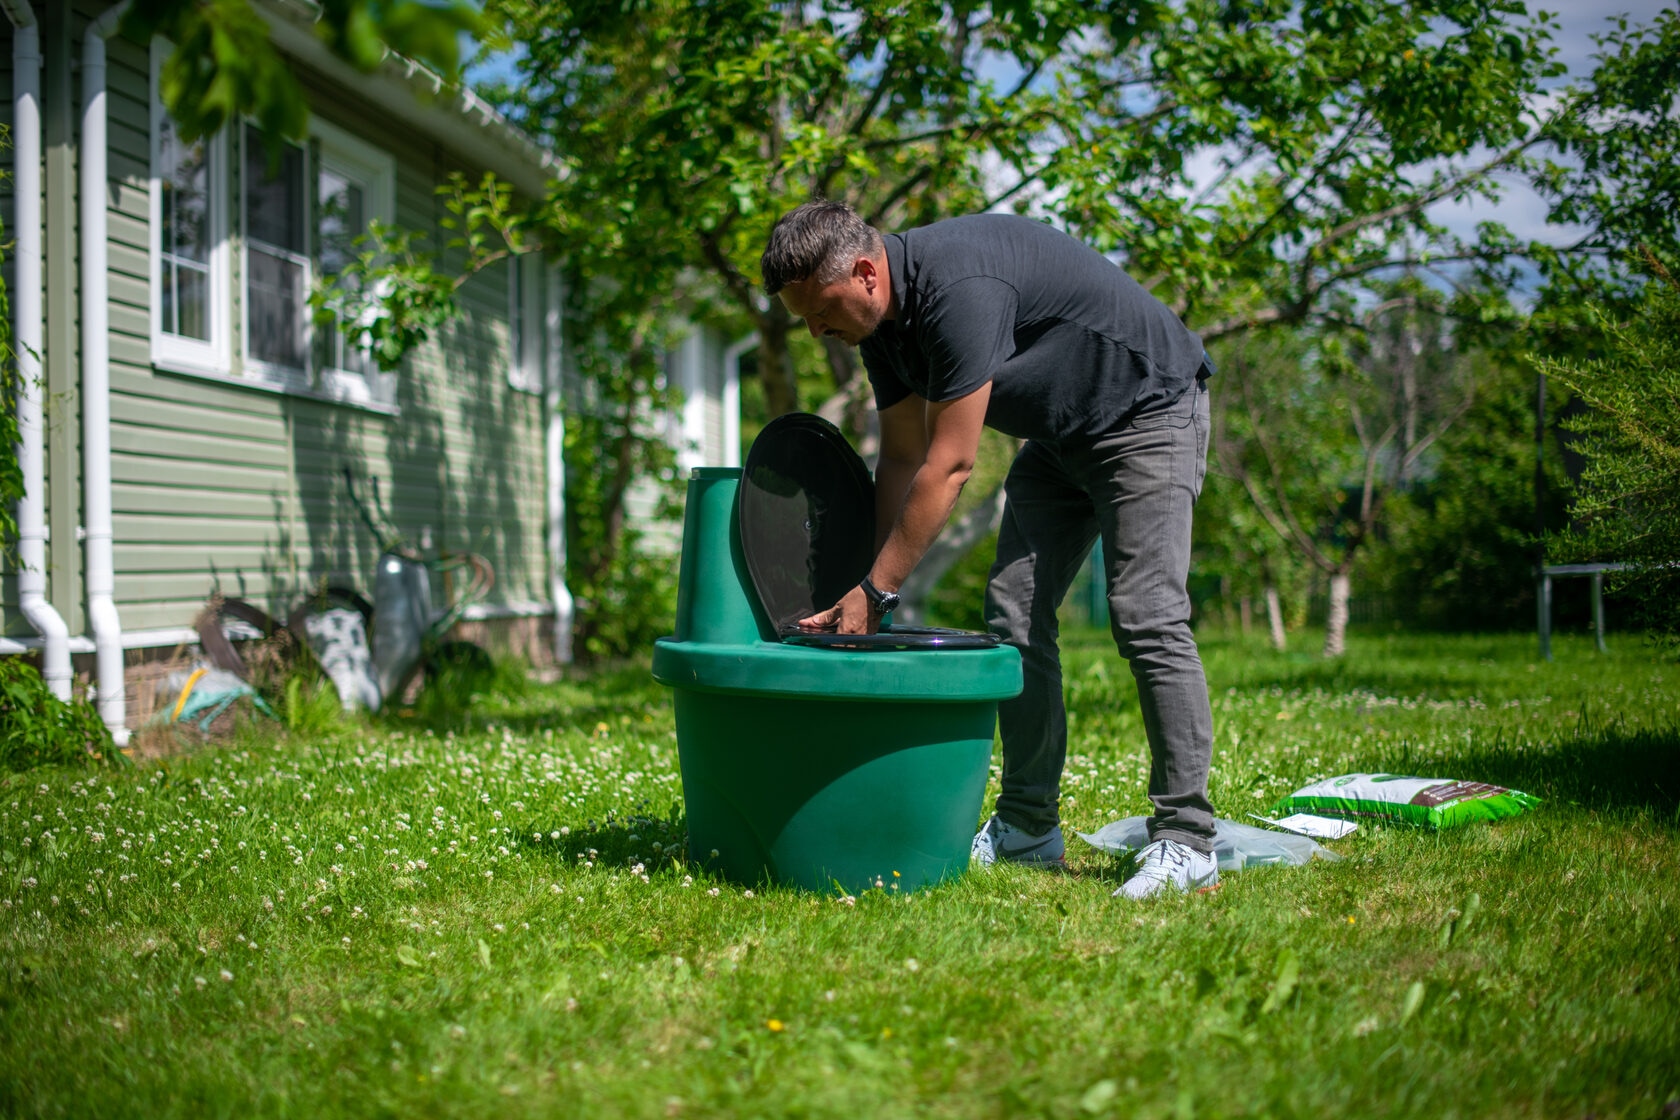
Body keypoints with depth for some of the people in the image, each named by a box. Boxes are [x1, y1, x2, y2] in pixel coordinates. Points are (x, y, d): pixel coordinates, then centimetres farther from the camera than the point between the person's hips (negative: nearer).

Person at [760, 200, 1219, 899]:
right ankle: (1028, 826, 7)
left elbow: (949, 465, -31)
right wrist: (872, 588, -3)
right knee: (1013, 610, 1)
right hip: (1059, 434, 9)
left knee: (1146, 618, -16)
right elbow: (903, 457, 3)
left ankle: (1184, 842, -11)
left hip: (1149, 411, -9)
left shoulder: (957, 288, -32)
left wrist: (876, 591, -26)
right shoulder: (880, 318, -3)